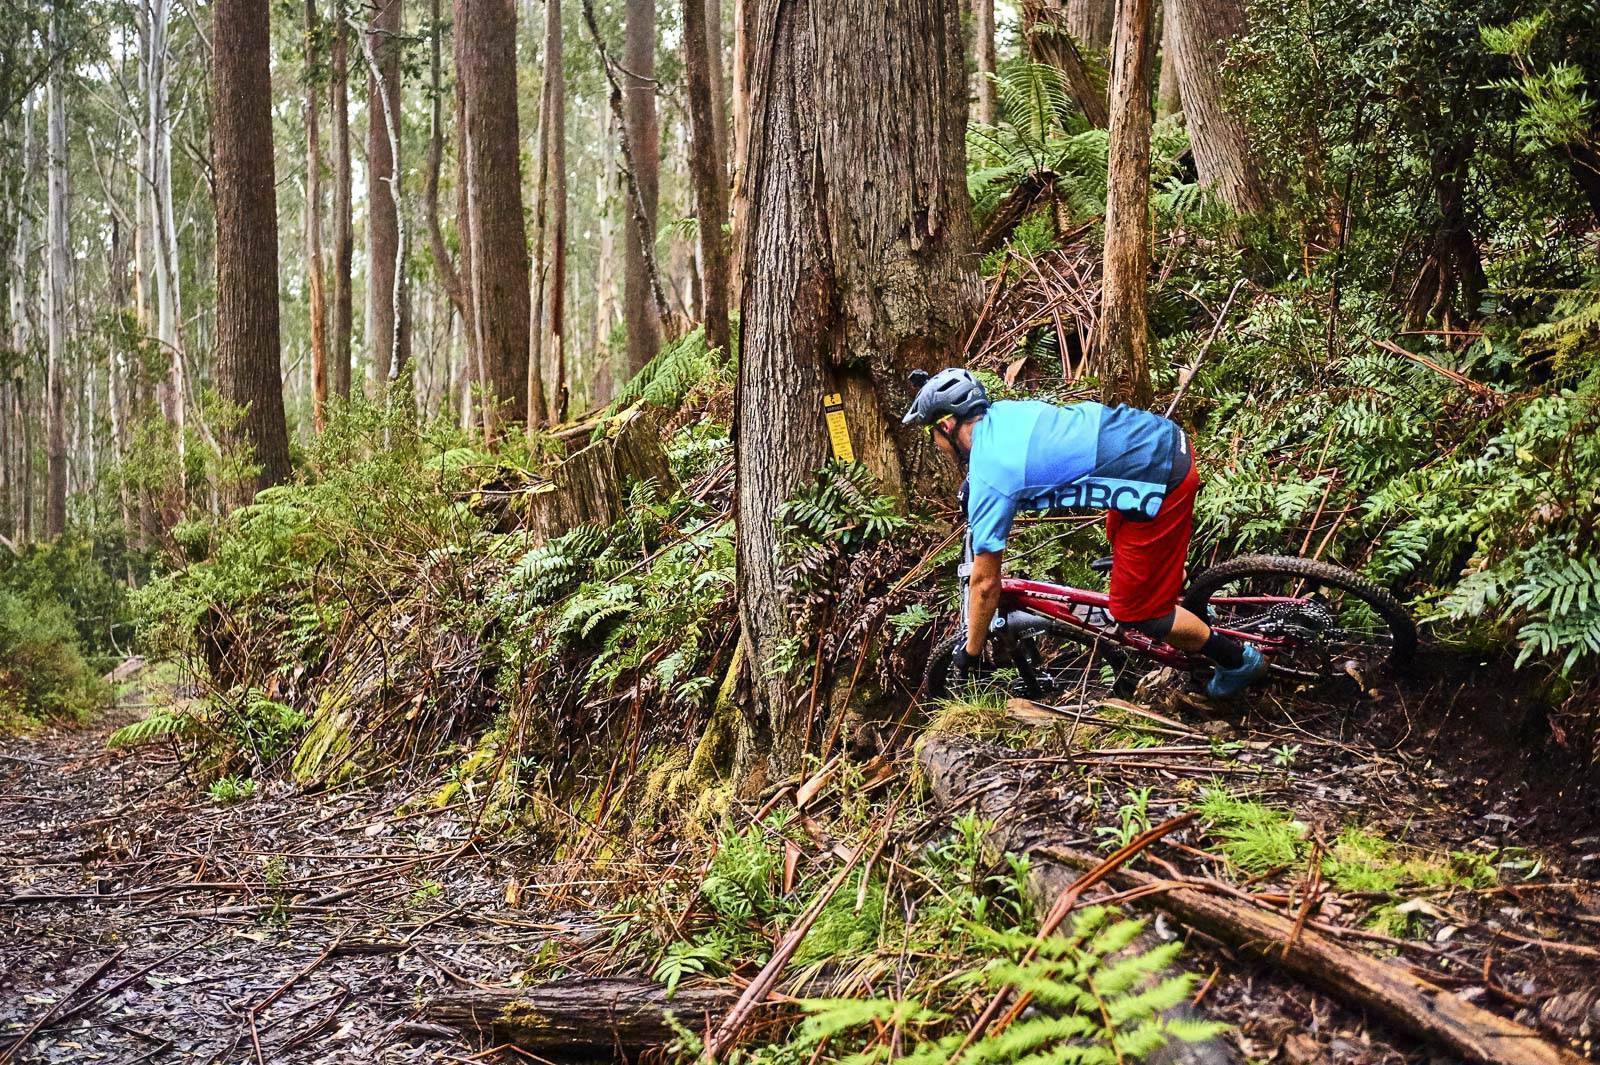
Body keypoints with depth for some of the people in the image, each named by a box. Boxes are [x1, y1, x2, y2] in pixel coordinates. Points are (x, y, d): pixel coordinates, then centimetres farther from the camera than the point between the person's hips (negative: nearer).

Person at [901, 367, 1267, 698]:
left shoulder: (988, 479, -14)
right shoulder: (1002, 411, 8)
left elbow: (985, 582, -6)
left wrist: (969, 653, 7)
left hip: (1161, 480, -9)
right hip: (1163, 436, 9)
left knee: (1133, 610, 7)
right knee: (1120, 538, 33)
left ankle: (1238, 659, 24)